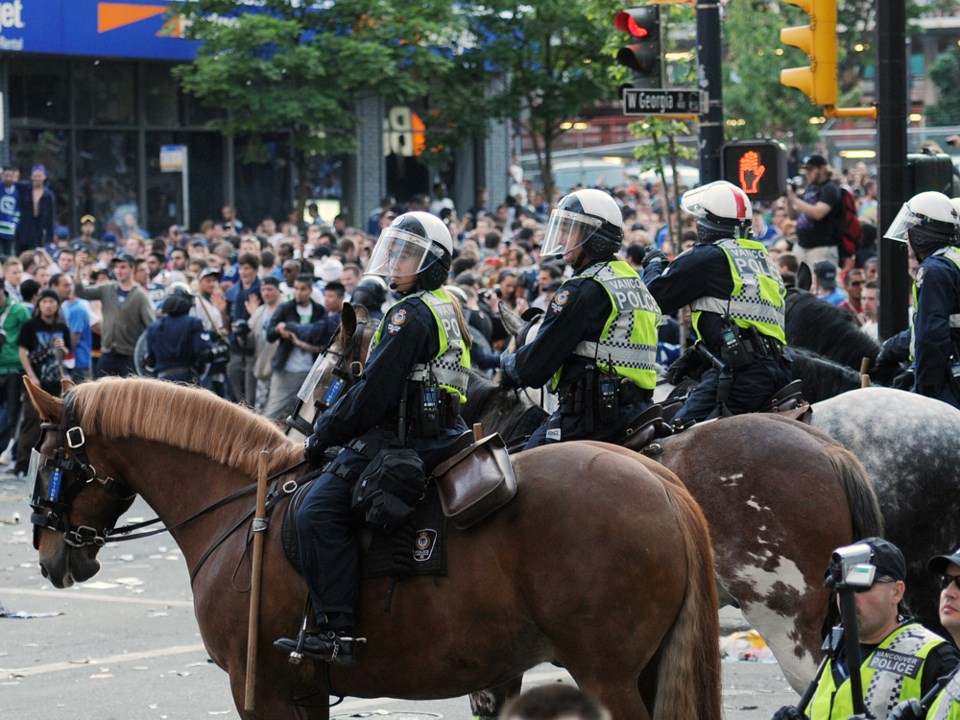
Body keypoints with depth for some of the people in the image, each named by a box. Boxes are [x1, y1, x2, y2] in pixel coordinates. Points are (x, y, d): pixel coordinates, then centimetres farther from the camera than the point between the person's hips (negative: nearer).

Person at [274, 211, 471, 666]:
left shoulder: (410, 314, -12)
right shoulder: (449, 309, 20)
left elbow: (374, 394, -17)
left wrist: (324, 434, -6)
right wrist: (336, 426, 23)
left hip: (402, 438, -11)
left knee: (320, 511, -20)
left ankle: (337, 632, -27)